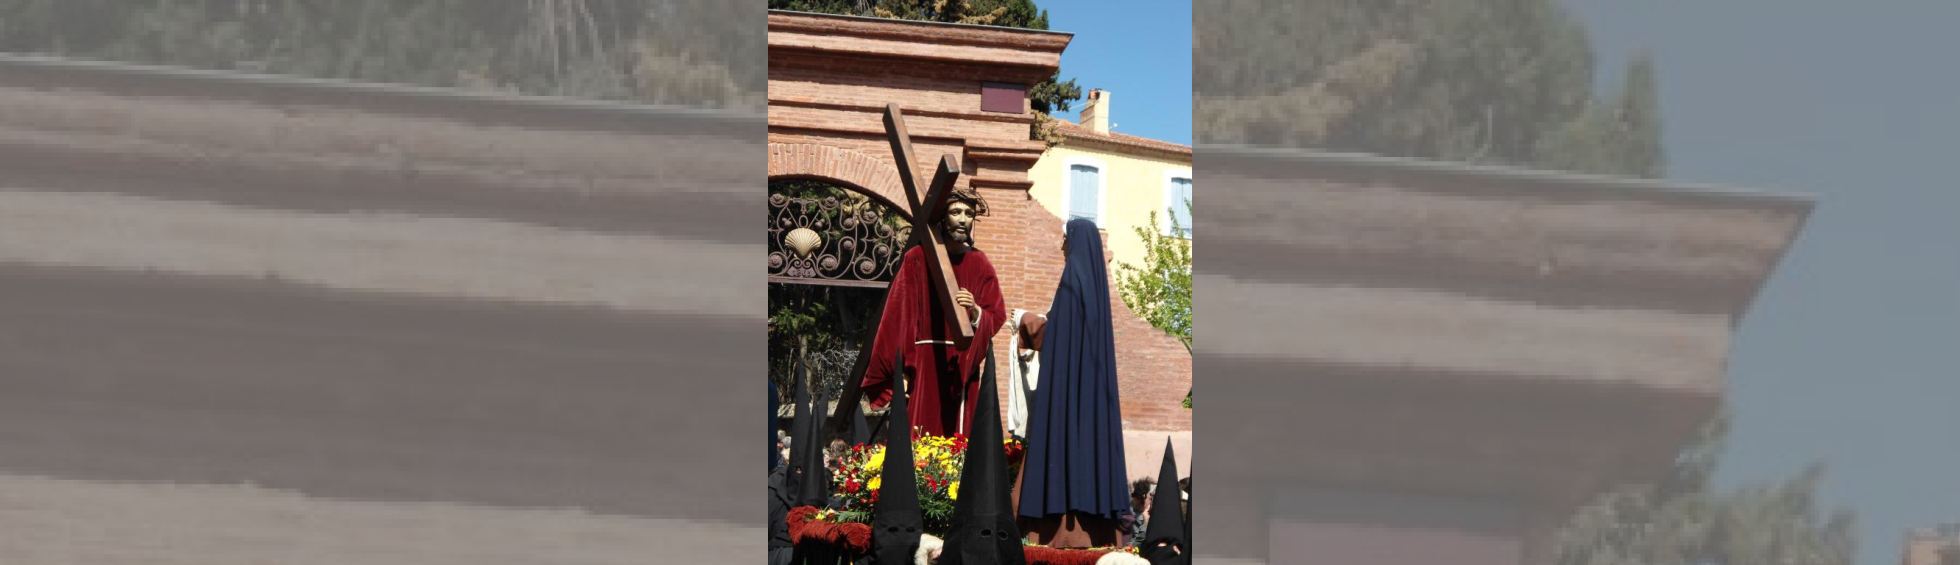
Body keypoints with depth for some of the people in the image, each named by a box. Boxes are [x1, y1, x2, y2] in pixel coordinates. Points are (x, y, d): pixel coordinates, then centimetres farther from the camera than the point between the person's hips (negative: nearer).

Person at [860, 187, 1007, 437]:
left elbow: (996, 316, 9)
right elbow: (899, 315, -1)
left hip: (962, 367, 2)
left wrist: (975, 311, -14)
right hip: (925, 362, -2)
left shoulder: (980, 265, 12)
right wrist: (901, 370, -10)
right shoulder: (917, 259, 4)